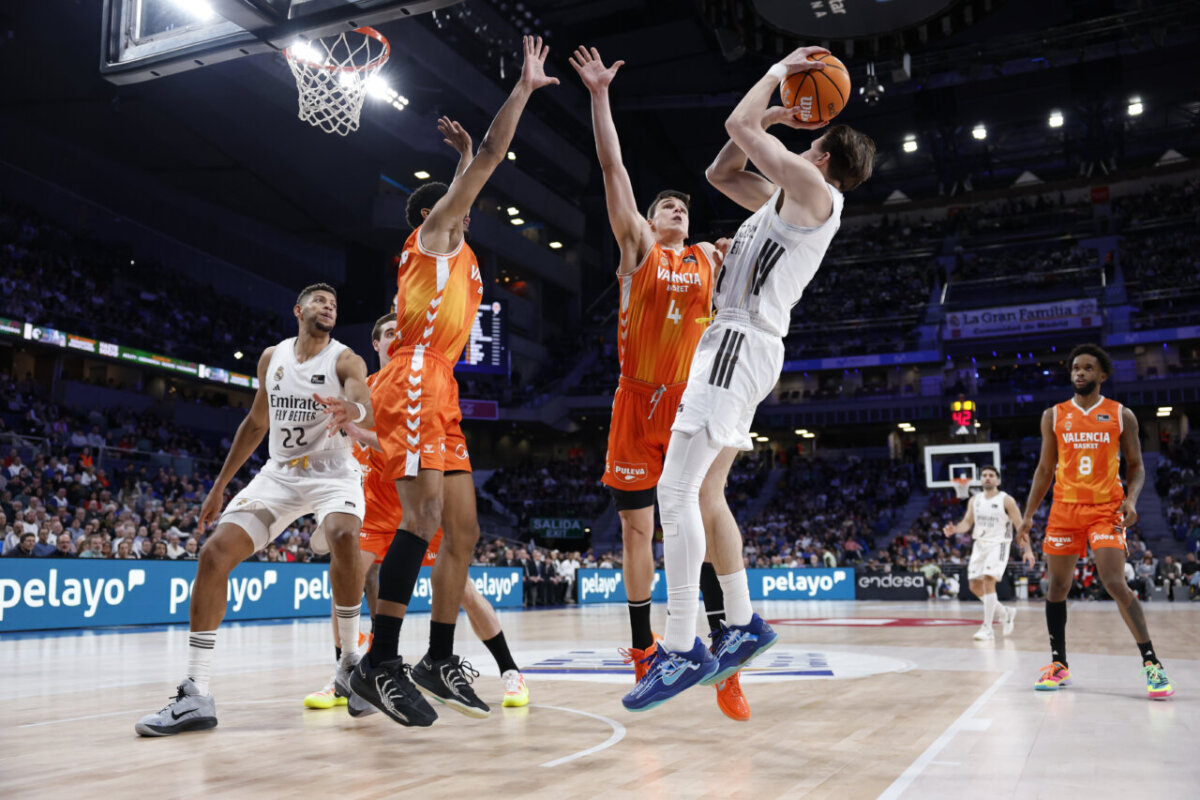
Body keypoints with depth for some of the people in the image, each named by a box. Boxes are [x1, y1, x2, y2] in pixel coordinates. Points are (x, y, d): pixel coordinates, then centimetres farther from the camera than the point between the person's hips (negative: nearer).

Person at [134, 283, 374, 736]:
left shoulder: (346, 360, -6)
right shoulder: (271, 358, 8)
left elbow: (367, 414, -27)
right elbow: (256, 423, 19)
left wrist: (351, 409, -53)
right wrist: (220, 486, 19)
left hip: (332, 474, -4)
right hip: (279, 474, 4)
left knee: (344, 537, -36)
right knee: (215, 553, -14)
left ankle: (351, 663, -18)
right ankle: (195, 696, -9)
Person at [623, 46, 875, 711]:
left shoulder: (813, 189, -4)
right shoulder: (787, 199, 23)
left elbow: (738, 123, -7)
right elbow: (720, 171, 32)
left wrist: (778, 71, 9)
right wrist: (774, 116, 27)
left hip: (742, 342, -10)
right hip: (732, 342, 10)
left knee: (676, 488, -17)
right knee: (702, 492, 12)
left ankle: (682, 650, -16)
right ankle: (743, 624, 19)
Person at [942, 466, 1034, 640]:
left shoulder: (1006, 500, -7)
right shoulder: (974, 501, 8)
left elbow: (1020, 525, -7)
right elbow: (967, 522, 10)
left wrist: (1027, 549, -15)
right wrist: (954, 529, -12)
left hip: (998, 545, -6)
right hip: (979, 545, 6)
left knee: (988, 580, -21)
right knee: (974, 585, 5)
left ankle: (987, 629, -16)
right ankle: (1006, 613, 27)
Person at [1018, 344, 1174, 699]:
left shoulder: (1122, 416, 3)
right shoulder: (1054, 416, 7)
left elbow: (1135, 465, 7)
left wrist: (1131, 498, -13)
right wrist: (1028, 515, 6)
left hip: (1105, 510, -2)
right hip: (1064, 509, 3)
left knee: (1116, 584, -14)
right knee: (1057, 587, 5)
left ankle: (1151, 663, -5)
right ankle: (1059, 664, 16)